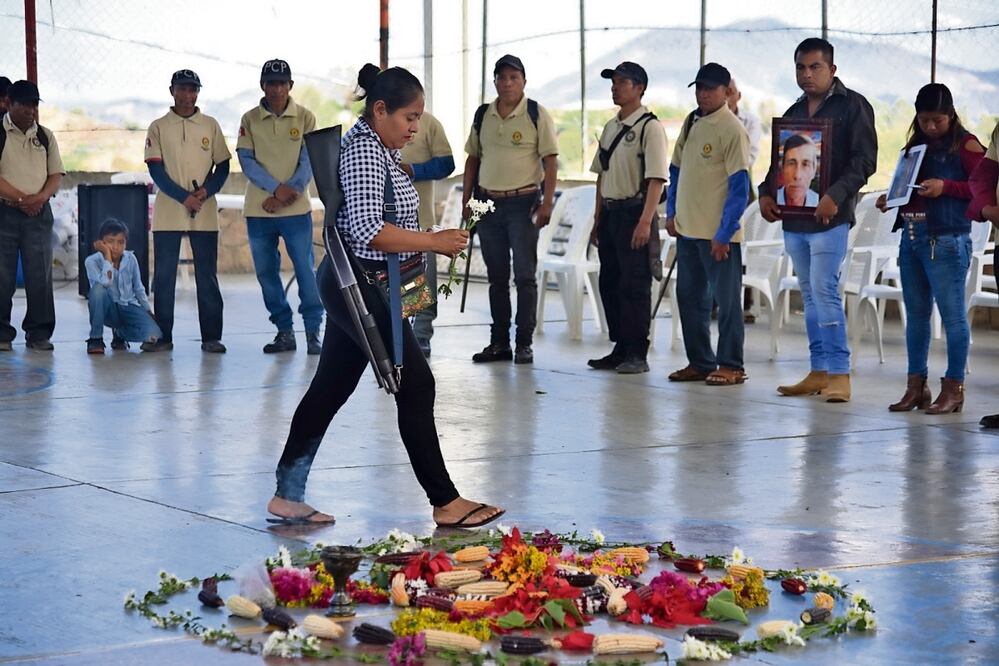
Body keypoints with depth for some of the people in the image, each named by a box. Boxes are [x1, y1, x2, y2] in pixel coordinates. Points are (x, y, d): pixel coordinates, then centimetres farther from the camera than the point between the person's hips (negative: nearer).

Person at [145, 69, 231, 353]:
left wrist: (207, 190, -11)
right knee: (164, 276, 1)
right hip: (168, 213, -1)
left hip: (205, 213, 1)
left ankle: (211, 336, 5)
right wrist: (184, 198, -14)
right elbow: (155, 169, -3)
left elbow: (223, 166, 8)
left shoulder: (210, 125, 8)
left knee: (207, 275, 2)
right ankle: (163, 335, 7)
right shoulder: (158, 127, 4)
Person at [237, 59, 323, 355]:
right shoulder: (249, 119, 5)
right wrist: (276, 188, -15)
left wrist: (289, 191, -15)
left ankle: (313, 332, 1)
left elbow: (309, 160, -2)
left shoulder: (304, 117, 2)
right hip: (258, 210, 2)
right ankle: (284, 331, 14)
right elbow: (246, 160, -2)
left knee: (306, 269, -5)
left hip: (296, 209, -2)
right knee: (266, 272, 6)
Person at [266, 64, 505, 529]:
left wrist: (435, 244, 13)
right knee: (416, 385, -7)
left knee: (330, 388, 13)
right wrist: (433, 242, -20)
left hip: (354, 288, 11)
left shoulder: (380, 149, 15)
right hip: (359, 286, -11)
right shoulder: (363, 150, -17)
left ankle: (287, 496, 18)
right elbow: (367, 230, -25)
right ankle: (445, 503, -2)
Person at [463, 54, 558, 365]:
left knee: (525, 275, -2)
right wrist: (466, 200, 10)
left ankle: (524, 343, 2)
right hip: (488, 203, 4)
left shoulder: (537, 115, -3)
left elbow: (550, 161, -5)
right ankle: (499, 342, 15)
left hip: (522, 203, -4)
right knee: (497, 277, 9)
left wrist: (547, 202, -13)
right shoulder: (482, 116, 9)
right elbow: (473, 159, 16)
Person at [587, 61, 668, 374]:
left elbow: (656, 179, -16)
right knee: (609, 283, 11)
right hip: (610, 212, 8)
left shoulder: (649, 127, -10)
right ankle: (620, 350, 19)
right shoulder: (610, 127, 15)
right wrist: (598, 218, 18)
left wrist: (645, 221, -22)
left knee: (635, 285, -5)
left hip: (634, 212, -8)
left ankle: (637, 354, 0)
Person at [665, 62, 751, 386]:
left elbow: (739, 186, -15)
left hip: (718, 234, -8)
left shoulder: (732, 129, -12)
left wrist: (723, 234, -17)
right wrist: (671, 212, 12)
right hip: (687, 227, 8)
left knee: (726, 299, -1)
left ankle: (731, 366, 6)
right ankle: (699, 362, 21)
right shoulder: (691, 122, 11)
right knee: (689, 297, 12)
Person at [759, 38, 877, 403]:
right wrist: (766, 192, 3)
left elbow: (864, 160, -10)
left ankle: (839, 374, -9)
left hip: (829, 217, -7)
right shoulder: (794, 112, 18)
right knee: (810, 295, 10)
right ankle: (819, 372, 14)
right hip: (793, 218, 7)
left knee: (824, 291, -12)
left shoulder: (852, 106, -3)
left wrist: (835, 196, -22)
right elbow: (779, 161, 22)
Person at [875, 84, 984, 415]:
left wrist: (945, 187, -18)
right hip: (911, 236, 7)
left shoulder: (965, 145, -3)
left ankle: (953, 388, 1)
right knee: (915, 314, 11)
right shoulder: (916, 145, 17)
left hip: (946, 241, -7)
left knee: (952, 314, -3)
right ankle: (916, 385, 17)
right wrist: (890, 198, 6)